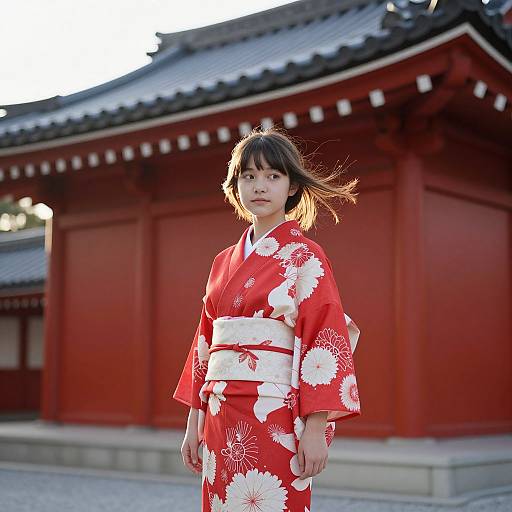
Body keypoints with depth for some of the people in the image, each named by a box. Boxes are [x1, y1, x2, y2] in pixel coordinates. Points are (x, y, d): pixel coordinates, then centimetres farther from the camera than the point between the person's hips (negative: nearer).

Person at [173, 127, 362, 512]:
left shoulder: (305, 258, -3)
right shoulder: (224, 262, 14)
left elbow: (324, 339, -10)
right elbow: (206, 340, 15)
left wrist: (316, 428, -17)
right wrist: (194, 421, 12)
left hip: (275, 416, -6)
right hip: (222, 418, 6)